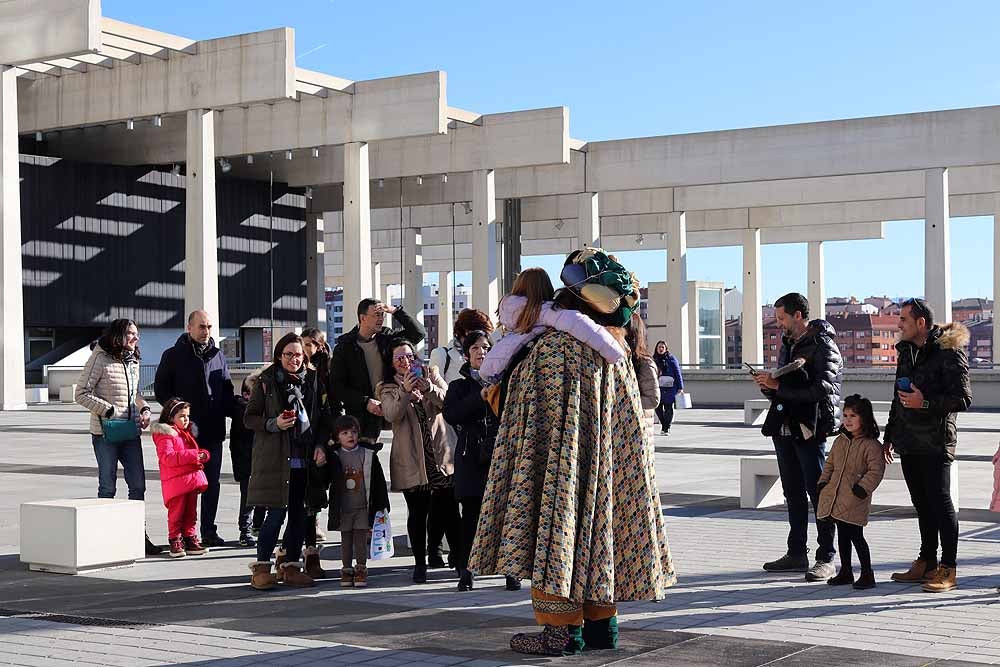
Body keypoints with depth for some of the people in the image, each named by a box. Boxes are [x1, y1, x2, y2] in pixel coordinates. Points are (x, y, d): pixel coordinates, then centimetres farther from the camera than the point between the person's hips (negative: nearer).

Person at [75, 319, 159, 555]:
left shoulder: (133, 361, 13)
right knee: (108, 487, 1)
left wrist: (144, 409, 5)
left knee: (138, 485, 5)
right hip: (105, 432, -6)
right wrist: (108, 410, -17)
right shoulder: (100, 359, -8)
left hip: (130, 432, 6)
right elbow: (81, 393, -10)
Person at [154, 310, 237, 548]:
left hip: (213, 430, 4)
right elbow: (160, 389, 1)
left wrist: (234, 409, -1)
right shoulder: (174, 355, 1)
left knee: (212, 481, 7)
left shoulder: (218, 356, 13)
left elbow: (227, 391, 18)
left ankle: (209, 531, 14)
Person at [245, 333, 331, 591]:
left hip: (305, 458, 4)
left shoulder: (313, 380, 10)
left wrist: (320, 445, 1)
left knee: (299, 514, 6)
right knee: (277, 513, -8)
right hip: (275, 457, -4)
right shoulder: (267, 381, 0)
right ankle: (261, 567, 2)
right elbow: (249, 418, 2)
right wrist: (274, 424, -14)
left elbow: (322, 417, 15)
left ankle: (291, 567, 16)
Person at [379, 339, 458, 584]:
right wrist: (404, 391, -29)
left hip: (440, 456, 1)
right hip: (410, 460, -1)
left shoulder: (431, 377, 11)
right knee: (417, 513, 3)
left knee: (450, 511, 1)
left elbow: (447, 401, -5)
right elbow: (392, 415, -13)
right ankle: (420, 563, 12)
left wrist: (430, 389, -24)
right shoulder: (388, 388, 6)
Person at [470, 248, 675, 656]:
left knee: (558, 524, -2)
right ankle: (602, 622, 18)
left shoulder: (552, 346, -14)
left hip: (563, 458, -7)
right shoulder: (616, 356, 6)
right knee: (598, 518, 14)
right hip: (607, 461, 7)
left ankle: (562, 629, -2)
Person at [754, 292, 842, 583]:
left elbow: (821, 389, -21)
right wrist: (768, 385, 0)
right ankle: (796, 554, 22)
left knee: (819, 493, -5)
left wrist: (778, 386, -20)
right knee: (794, 493, 13)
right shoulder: (787, 344, 17)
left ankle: (826, 558, -1)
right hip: (784, 427, 8)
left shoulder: (823, 346, -9)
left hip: (810, 428, -8)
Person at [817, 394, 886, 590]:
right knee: (842, 536, 13)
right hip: (835, 497, 7)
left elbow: (875, 470, -12)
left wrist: (862, 487, -20)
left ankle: (867, 573, 4)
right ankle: (845, 572, 22)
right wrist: (823, 482, 10)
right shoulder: (840, 441, 13)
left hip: (855, 500, -7)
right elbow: (829, 464, 21)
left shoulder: (871, 445, -9)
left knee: (856, 536, -6)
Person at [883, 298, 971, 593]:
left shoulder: (949, 353, -8)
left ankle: (948, 569, -4)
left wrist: (926, 403, -22)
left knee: (940, 501, -8)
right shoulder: (906, 352, 17)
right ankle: (926, 563, 18)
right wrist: (889, 436, 24)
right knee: (922, 503, 11)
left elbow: (963, 399, -13)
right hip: (909, 443, 8)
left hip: (936, 443, -8)